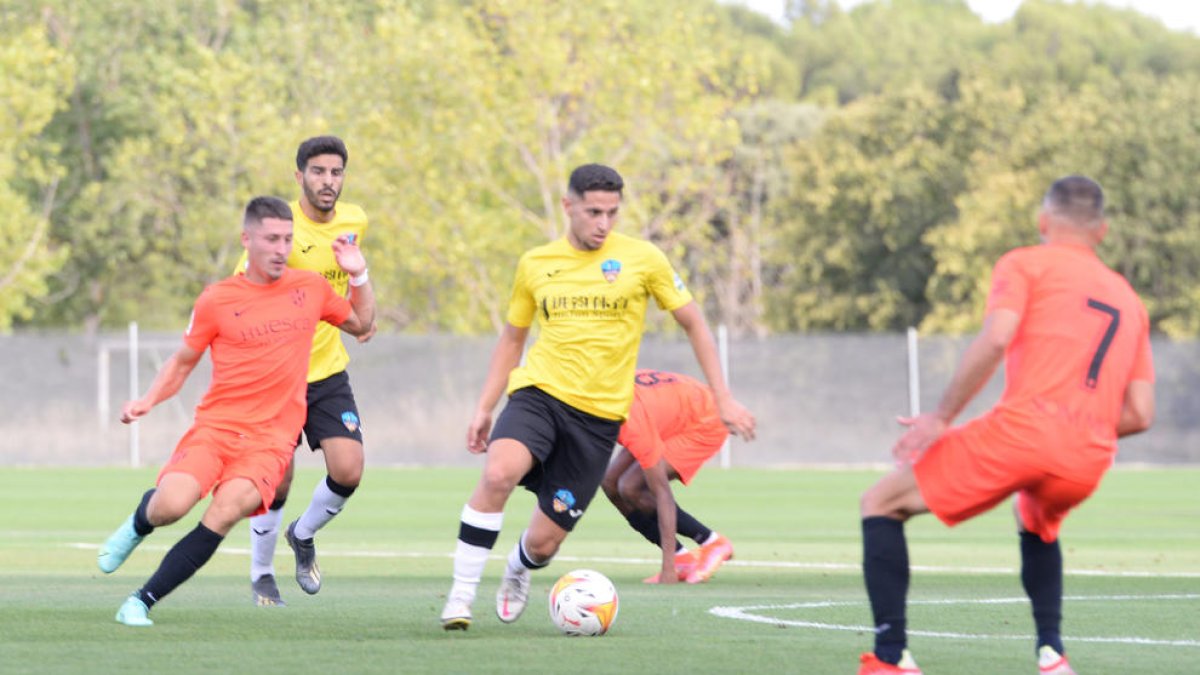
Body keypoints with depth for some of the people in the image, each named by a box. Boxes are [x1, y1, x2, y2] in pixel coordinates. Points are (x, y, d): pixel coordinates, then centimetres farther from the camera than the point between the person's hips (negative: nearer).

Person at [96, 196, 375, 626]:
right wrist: (147, 401, -2)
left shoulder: (310, 288, 9)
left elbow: (361, 324, 27)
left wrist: (359, 276, 10)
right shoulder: (216, 300, 2)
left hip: (272, 437, 1)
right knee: (171, 506, -25)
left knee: (225, 513, -27)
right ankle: (137, 526, 16)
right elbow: (183, 362, 15)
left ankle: (143, 601, -14)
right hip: (215, 425, -1)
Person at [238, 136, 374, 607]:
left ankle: (303, 536, 21)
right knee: (277, 482, -4)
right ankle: (261, 575, 22)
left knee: (348, 471, -11)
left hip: (328, 372, 4)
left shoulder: (355, 222, 0)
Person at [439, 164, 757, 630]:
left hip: (599, 414, -1)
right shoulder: (535, 264, 5)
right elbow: (512, 337, 18)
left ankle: (518, 573, 38)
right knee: (497, 474, -32)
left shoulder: (641, 259, -1)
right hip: (539, 393, 1)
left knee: (543, 542, -1)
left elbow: (693, 323, 8)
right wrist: (484, 408, 10)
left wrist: (723, 398, 4)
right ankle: (461, 595, -19)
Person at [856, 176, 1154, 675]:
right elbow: (1140, 415, 17)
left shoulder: (1025, 265, 12)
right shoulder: (1129, 301, 26)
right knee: (1036, 522, 40)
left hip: (1022, 427, -5)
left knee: (881, 504, 10)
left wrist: (941, 418, -4)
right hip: (1090, 460, 5)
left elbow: (995, 339, -9)